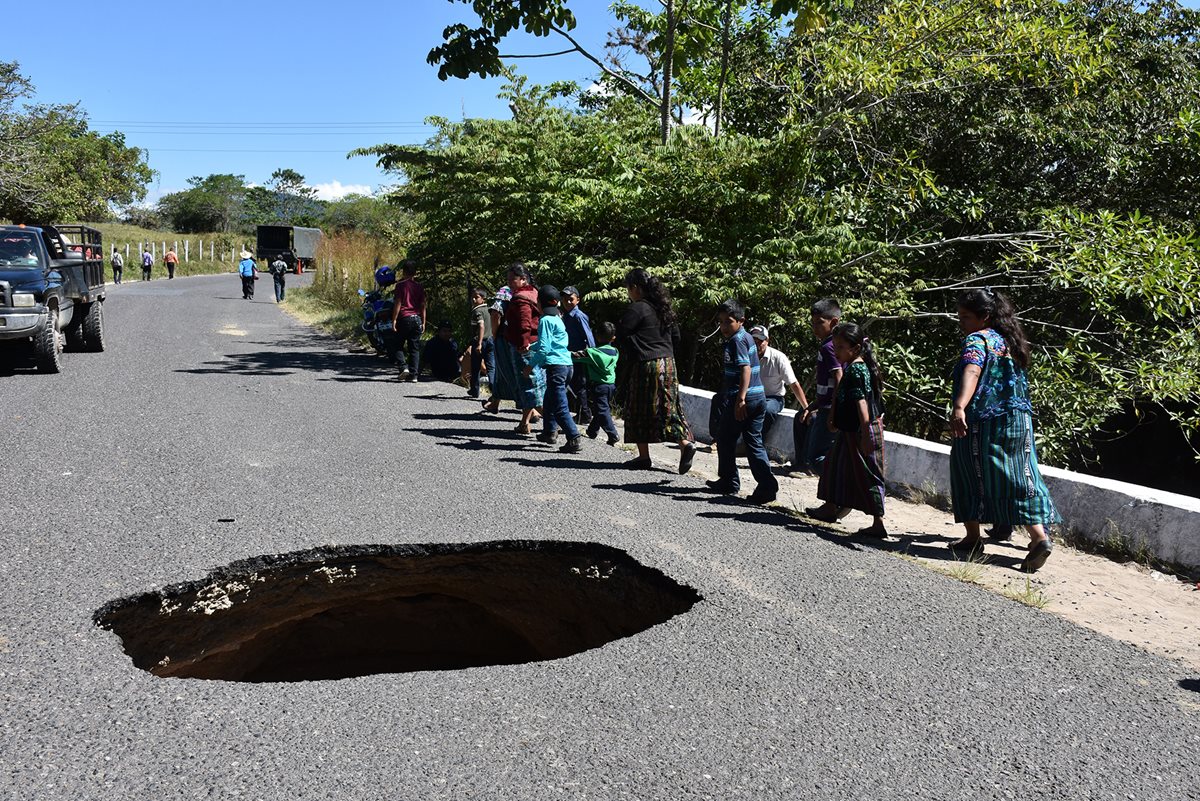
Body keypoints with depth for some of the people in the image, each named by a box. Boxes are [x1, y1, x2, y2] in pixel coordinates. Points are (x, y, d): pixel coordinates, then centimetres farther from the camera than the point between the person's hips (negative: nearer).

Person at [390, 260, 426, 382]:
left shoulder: (401, 285, -5)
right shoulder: (419, 287, 8)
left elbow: (398, 303, -8)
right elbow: (423, 306, 9)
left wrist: (394, 320, -5)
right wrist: (423, 323, 14)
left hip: (404, 318, -4)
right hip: (417, 319, 4)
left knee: (399, 345, 9)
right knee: (415, 348, 5)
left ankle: (404, 367, -9)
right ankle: (414, 374, 2)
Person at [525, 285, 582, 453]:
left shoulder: (545, 320, -10)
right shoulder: (557, 318, 18)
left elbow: (544, 348, -15)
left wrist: (531, 365, -8)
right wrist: (531, 347, 31)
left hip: (556, 366, -10)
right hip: (567, 364, 10)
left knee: (560, 407, -9)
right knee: (549, 400, 24)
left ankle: (574, 440, -14)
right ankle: (550, 432, 33)